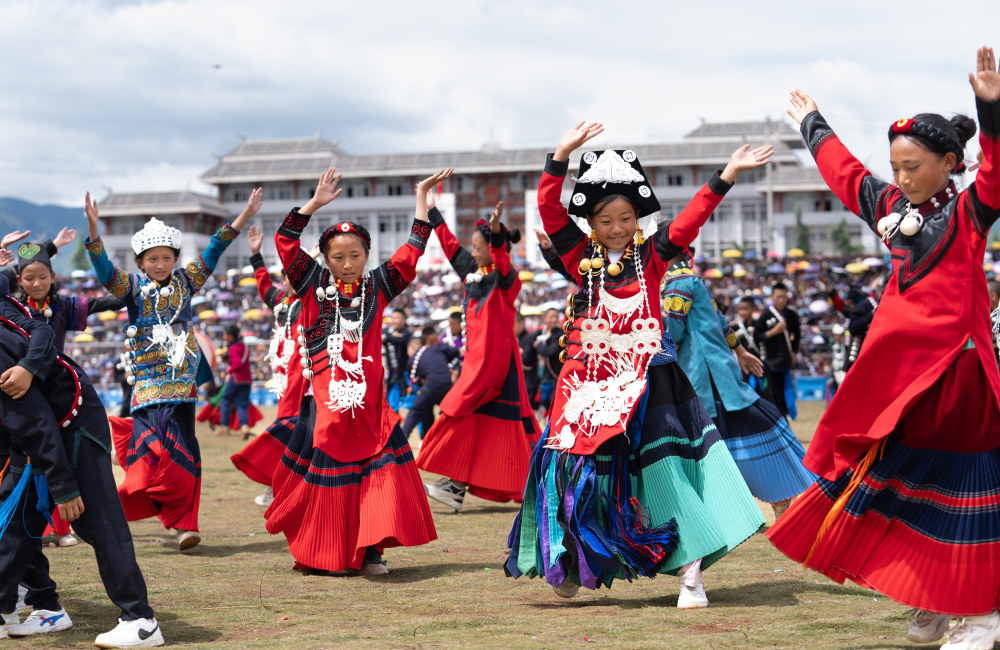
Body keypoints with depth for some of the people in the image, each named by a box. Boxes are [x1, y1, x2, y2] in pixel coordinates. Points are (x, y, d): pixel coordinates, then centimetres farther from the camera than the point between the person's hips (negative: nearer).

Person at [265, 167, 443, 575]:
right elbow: (285, 241, 1)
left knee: (376, 473, -6)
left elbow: (412, 250, 9)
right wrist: (315, 203, -3)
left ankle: (369, 552, 1)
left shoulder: (377, 287, 9)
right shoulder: (314, 285, 6)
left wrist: (421, 196, 10)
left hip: (368, 402, 1)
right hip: (325, 400, -1)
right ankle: (317, 553, 16)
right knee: (324, 476, 3)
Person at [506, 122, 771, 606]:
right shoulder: (581, 257, 5)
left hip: (646, 383, -1)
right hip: (589, 381, 1)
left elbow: (691, 217, -6)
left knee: (664, 471, -4)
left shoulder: (651, 256, 4)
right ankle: (572, 564, 20)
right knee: (578, 470, 1)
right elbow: (549, 209, -4)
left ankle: (689, 570, -2)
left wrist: (727, 175, -16)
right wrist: (561, 156, -14)